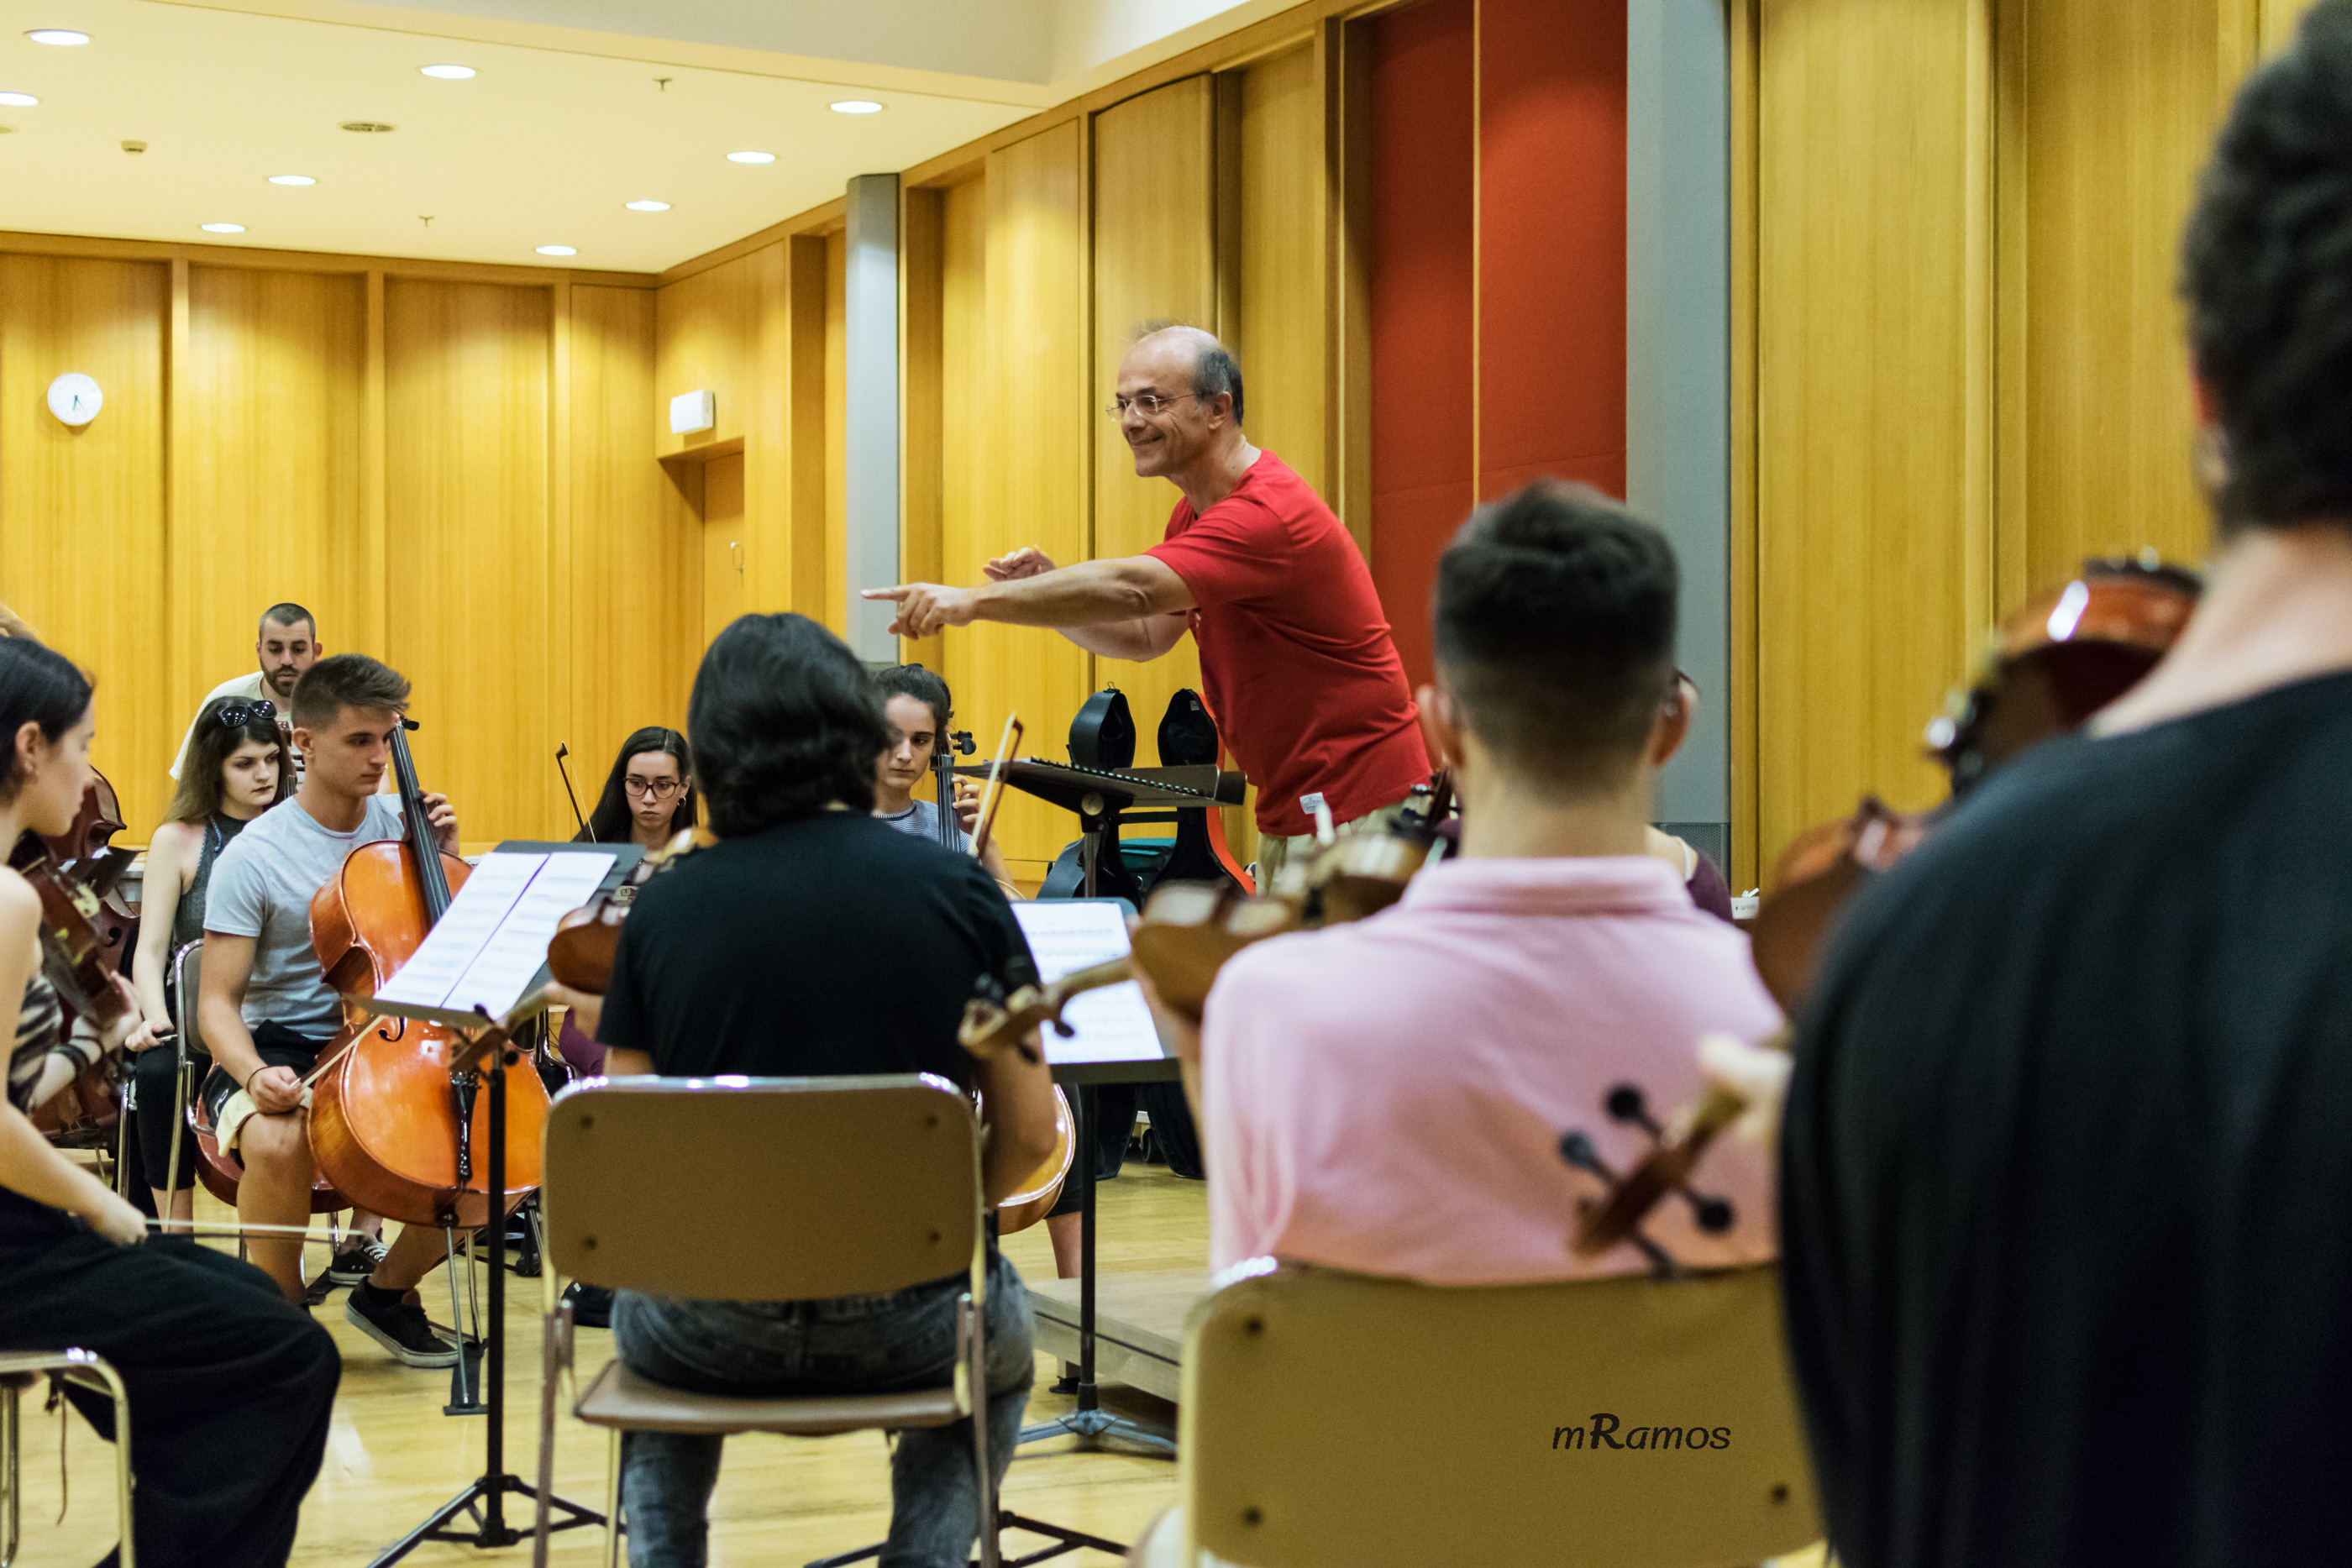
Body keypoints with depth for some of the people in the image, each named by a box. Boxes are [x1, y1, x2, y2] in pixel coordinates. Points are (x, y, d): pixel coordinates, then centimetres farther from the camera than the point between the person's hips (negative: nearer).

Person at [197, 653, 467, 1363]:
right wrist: (254, 1074, -30)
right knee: (277, 1142, -37)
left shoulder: (398, 824, 5)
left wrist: (446, 853, -1)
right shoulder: (254, 857, -8)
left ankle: (387, 1289, 8)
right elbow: (218, 1001, -9)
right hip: (282, 1045, -5)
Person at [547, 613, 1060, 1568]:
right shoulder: (955, 889, -7)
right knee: (1000, 1352, 35)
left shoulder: (664, 906, -6)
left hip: (713, 1334, 1)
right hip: (906, 1326, -1)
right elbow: (1030, 1135, -4)